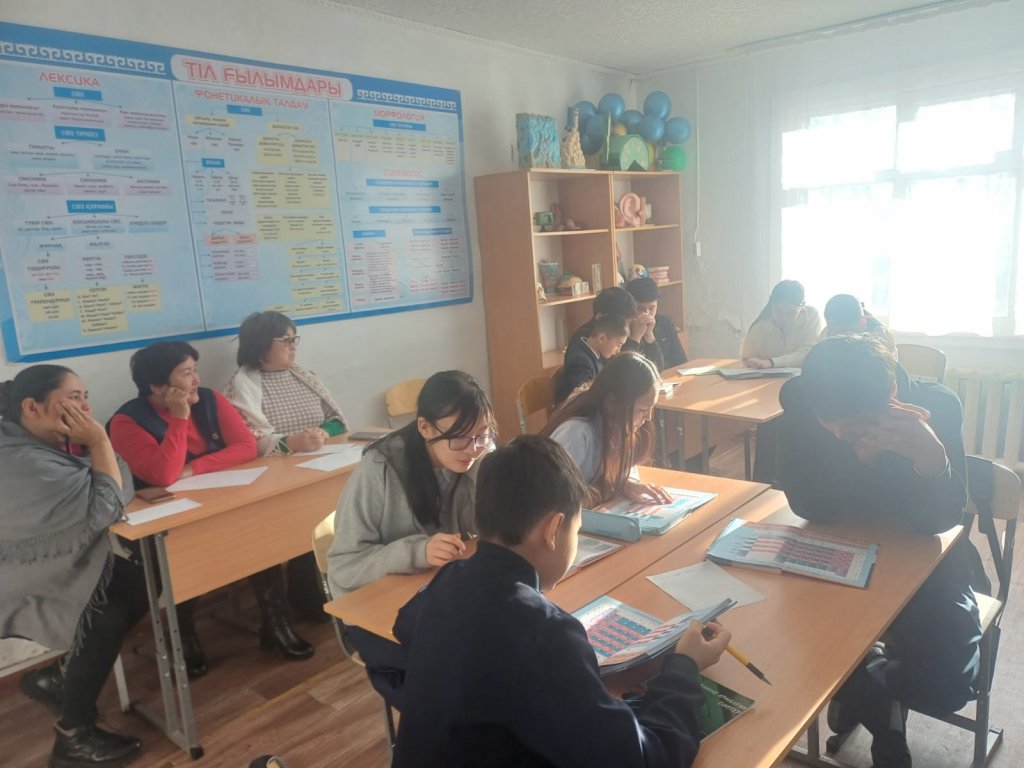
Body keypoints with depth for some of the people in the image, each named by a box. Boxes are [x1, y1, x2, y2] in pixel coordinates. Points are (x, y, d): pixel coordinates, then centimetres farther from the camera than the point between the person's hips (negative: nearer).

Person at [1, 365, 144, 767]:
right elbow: (105, 508, -29)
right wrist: (98, 441, -25)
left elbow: (121, 488, 4)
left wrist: (89, 443, -9)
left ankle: (58, 677, 16)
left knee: (141, 586, -1)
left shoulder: (51, 442, 1)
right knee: (105, 618, -24)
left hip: (59, 568, 10)